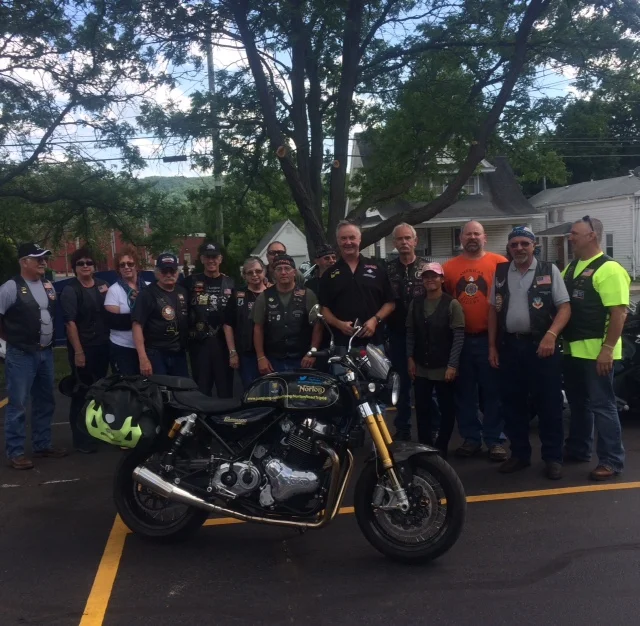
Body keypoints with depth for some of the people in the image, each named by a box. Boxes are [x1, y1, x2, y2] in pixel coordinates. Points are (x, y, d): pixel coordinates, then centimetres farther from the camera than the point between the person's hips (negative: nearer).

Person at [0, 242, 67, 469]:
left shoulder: (48, 285, 9)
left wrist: (49, 338, 12)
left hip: (46, 352, 7)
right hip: (21, 355, -7)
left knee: (45, 402, 15)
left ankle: (42, 444, 28)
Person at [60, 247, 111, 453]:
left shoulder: (102, 285, 9)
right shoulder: (70, 290, -8)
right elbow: (70, 322, -14)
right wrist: (78, 351, -20)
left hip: (102, 346, 6)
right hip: (83, 348, -6)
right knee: (82, 392, -2)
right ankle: (81, 438, 8)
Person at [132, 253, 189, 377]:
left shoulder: (183, 292, 8)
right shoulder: (148, 294, -9)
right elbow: (137, 325, -14)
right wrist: (143, 358, -21)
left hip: (179, 353, 5)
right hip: (156, 354, -5)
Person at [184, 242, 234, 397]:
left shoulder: (230, 283, 9)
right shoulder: (191, 282, 6)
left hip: (224, 341, 0)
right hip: (199, 342, 0)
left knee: (226, 388, 5)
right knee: (201, 388, 7)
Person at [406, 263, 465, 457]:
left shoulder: (452, 304, -7)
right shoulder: (415, 303, 7)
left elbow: (459, 336, -10)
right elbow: (410, 332, 9)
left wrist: (452, 365, -15)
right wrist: (410, 358, 2)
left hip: (444, 368, -3)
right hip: (420, 367, 4)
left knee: (446, 409, 6)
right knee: (422, 409, 8)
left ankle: (441, 448, 19)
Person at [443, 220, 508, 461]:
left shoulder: (499, 263, -1)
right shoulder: (449, 267, 6)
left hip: (490, 337, -2)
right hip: (460, 339, 3)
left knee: (492, 391, 4)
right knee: (464, 392, 10)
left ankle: (495, 439, 15)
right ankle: (470, 438, 22)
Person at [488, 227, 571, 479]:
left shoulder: (549, 270, 0)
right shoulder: (500, 272, 9)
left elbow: (565, 307, -4)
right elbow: (493, 310, 12)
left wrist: (551, 335, -20)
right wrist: (492, 346, 8)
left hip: (541, 345, -3)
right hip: (509, 346, 4)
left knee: (549, 404, 2)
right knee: (512, 404, 10)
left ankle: (553, 457, 14)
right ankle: (519, 454, 23)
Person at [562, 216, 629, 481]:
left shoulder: (608, 269, -14)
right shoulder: (570, 268, 13)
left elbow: (619, 312, -19)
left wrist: (608, 349, -23)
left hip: (596, 350, -8)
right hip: (572, 349, 9)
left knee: (602, 406, -2)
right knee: (577, 403, 18)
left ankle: (611, 460, 8)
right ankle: (577, 449, 31)